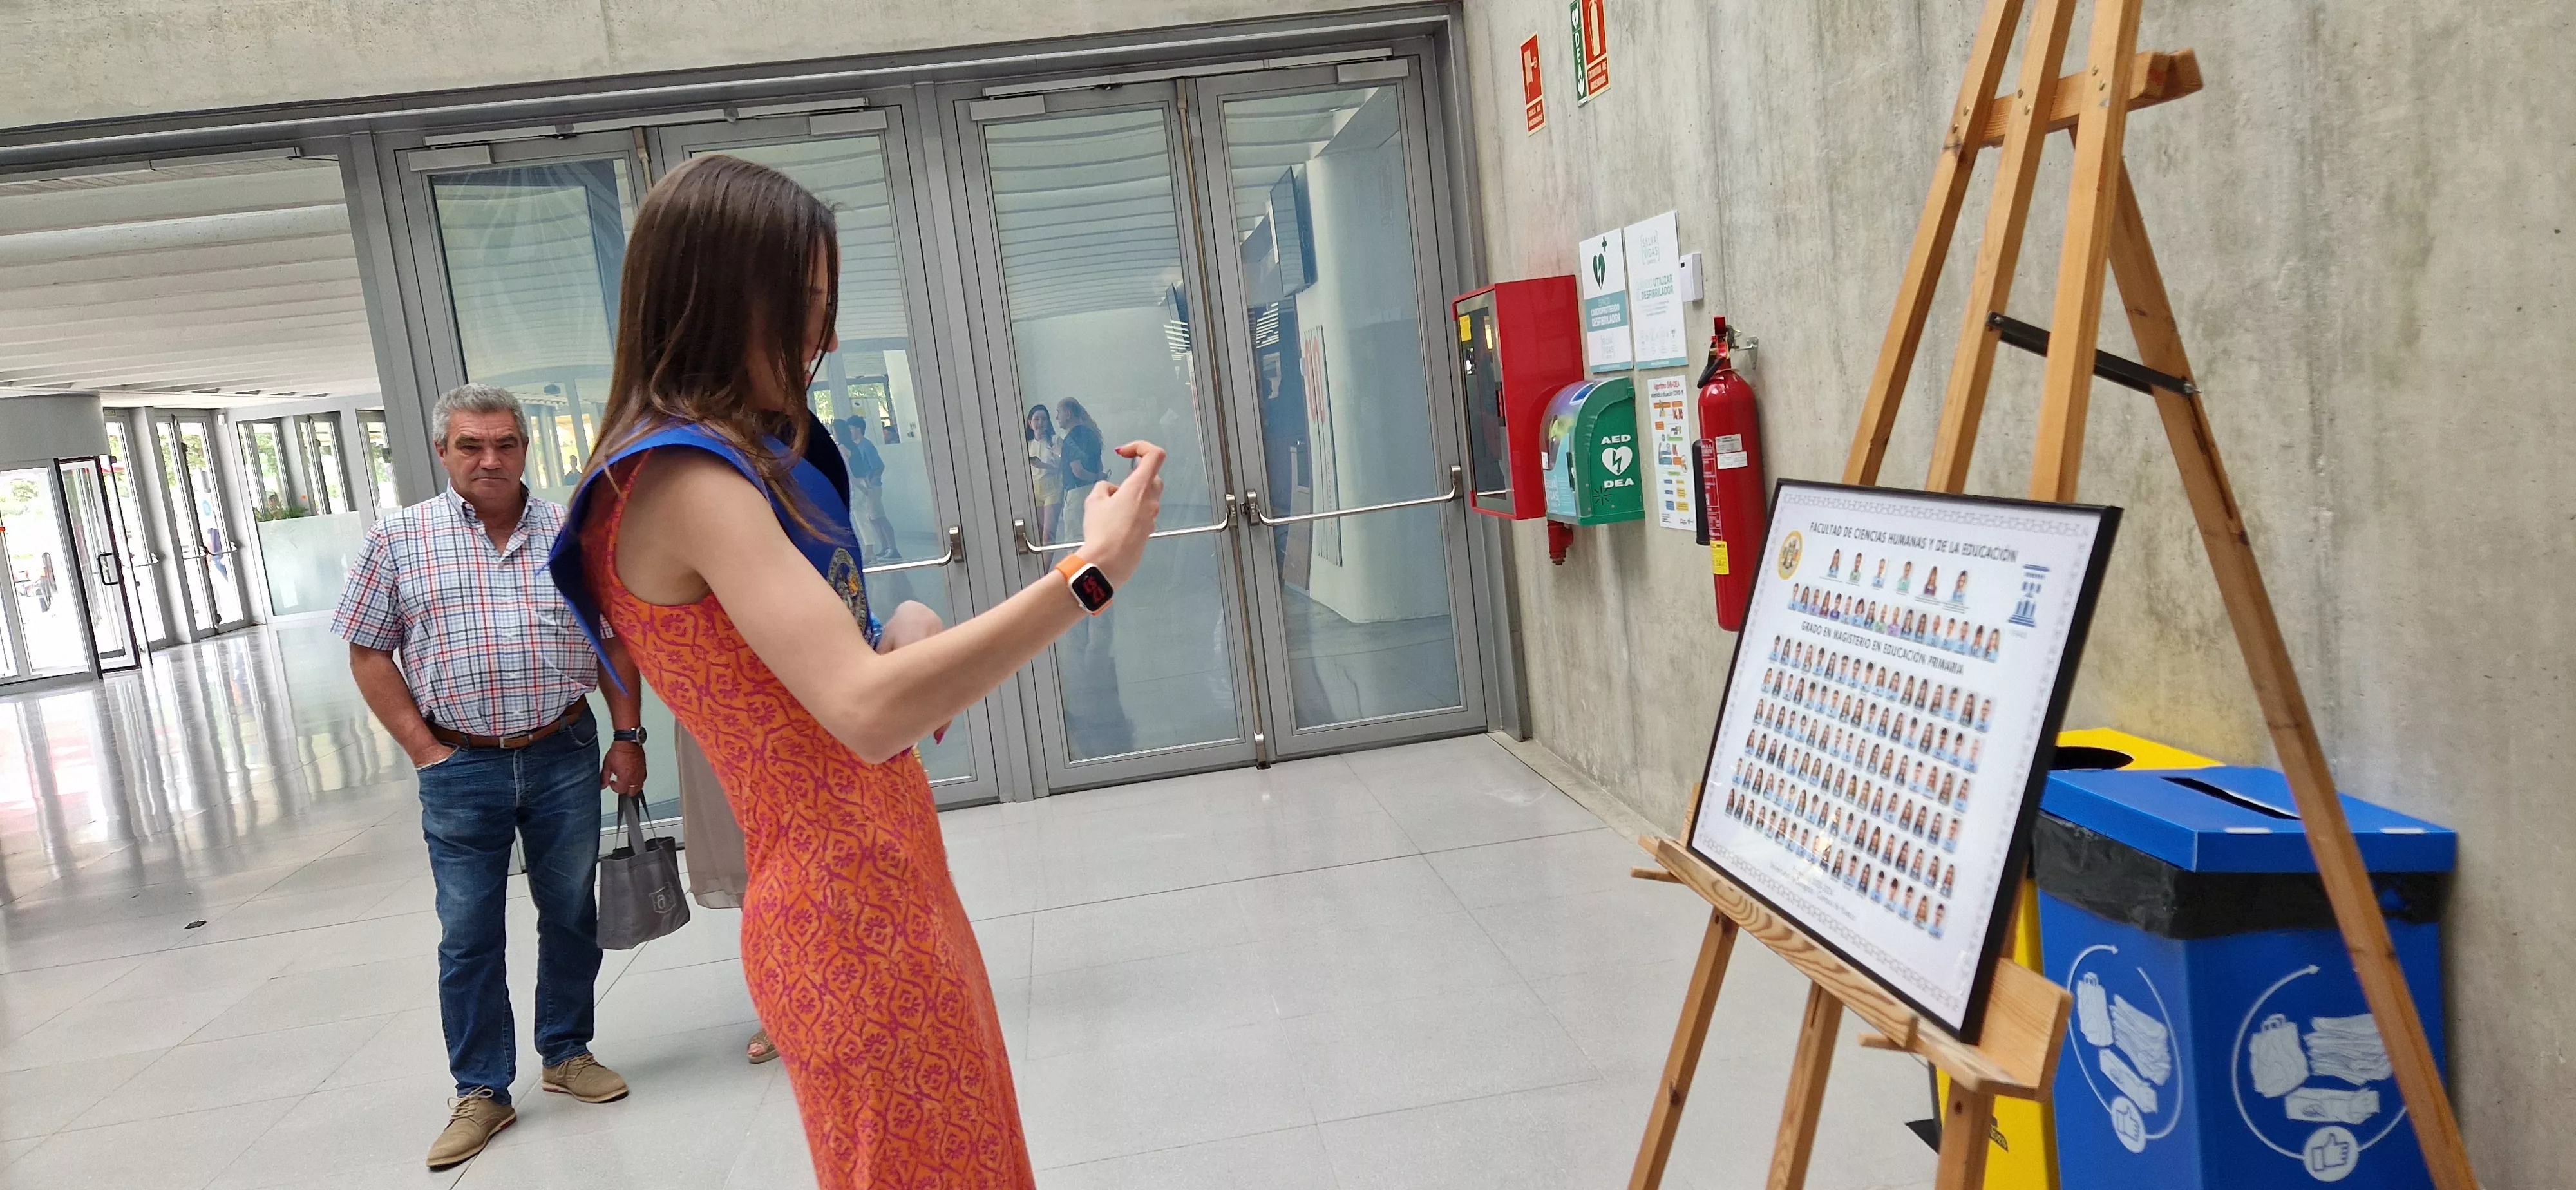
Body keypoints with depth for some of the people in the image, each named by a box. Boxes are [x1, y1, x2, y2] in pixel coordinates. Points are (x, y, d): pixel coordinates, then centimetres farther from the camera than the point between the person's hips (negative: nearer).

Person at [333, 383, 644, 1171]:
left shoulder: (572, 532, 3)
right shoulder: (399, 539, 0)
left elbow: (614, 636, 6)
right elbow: (369, 653, 3)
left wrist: (628, 736, 1)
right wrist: (424, 750, -4)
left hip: (566, 756, 1)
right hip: (462, 768, -1)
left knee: (570, 915, 12)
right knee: (468, 936, 7)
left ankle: (567, 1053, 30)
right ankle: (481, 1092, 20)